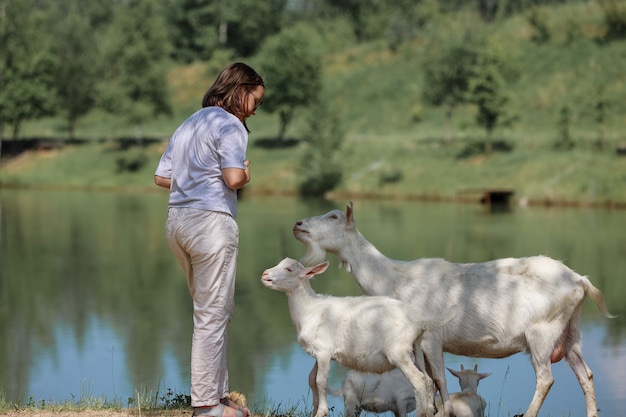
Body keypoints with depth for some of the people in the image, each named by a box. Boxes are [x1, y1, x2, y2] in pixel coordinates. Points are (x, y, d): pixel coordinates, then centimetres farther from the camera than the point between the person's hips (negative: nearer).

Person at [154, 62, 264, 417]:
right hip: (211, 220, -9)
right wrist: (246, 175, 1)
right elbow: (234, 178, -20)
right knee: (213, 314, -3)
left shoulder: (188, 125, 21)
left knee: (213, 309, 16)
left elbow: (161, 177, 19)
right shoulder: (230, 125, -7)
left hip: (178, 221, 9)